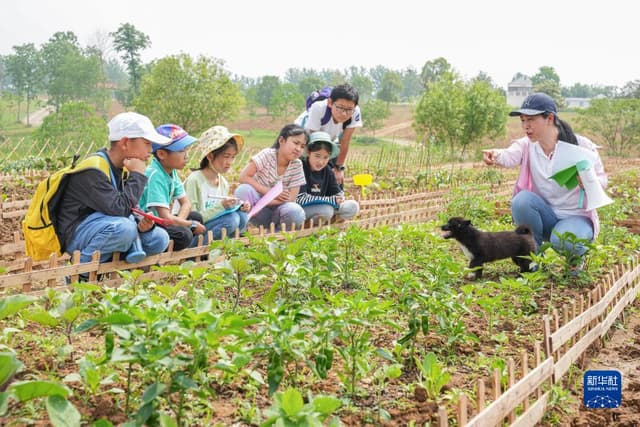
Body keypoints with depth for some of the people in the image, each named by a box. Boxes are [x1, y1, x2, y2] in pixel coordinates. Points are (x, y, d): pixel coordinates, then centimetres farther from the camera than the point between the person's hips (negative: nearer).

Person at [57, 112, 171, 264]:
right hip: (76, 235, -8)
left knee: (160, 239, -3)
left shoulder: (123, 169, 6)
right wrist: (137, 175, -20)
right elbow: (120, 209, -31)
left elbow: (130, 210, 10)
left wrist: (141, 225, -14)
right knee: (124, 228, -35)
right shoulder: (92, 170, -21)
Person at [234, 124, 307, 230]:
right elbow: (243, 177, -18)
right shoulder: (267, 155, -13)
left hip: (275, 209, 2)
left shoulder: (297, 165, -6)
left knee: (295, 212, -31)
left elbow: (291, 198, -11)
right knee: (243, 189, -31)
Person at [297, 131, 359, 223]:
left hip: (320, 208, 7)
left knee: (353, 206, -4)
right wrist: (331, 200, -23)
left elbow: (338, 193, 7)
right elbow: (300, 198, -25)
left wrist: (338, 200, -18)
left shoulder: (328, 171, 0)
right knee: (326, 210, -33)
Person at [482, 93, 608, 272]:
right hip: (545, 215, 3)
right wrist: (495, 155, -54)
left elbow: (602, 179, -6)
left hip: (576, 216, -3)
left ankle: (578, 252, 5)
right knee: (521, 200, -28)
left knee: (562, 240, -35)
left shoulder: (581, 146, -13)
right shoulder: (527, 145, -7)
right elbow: (510, 156, -29)